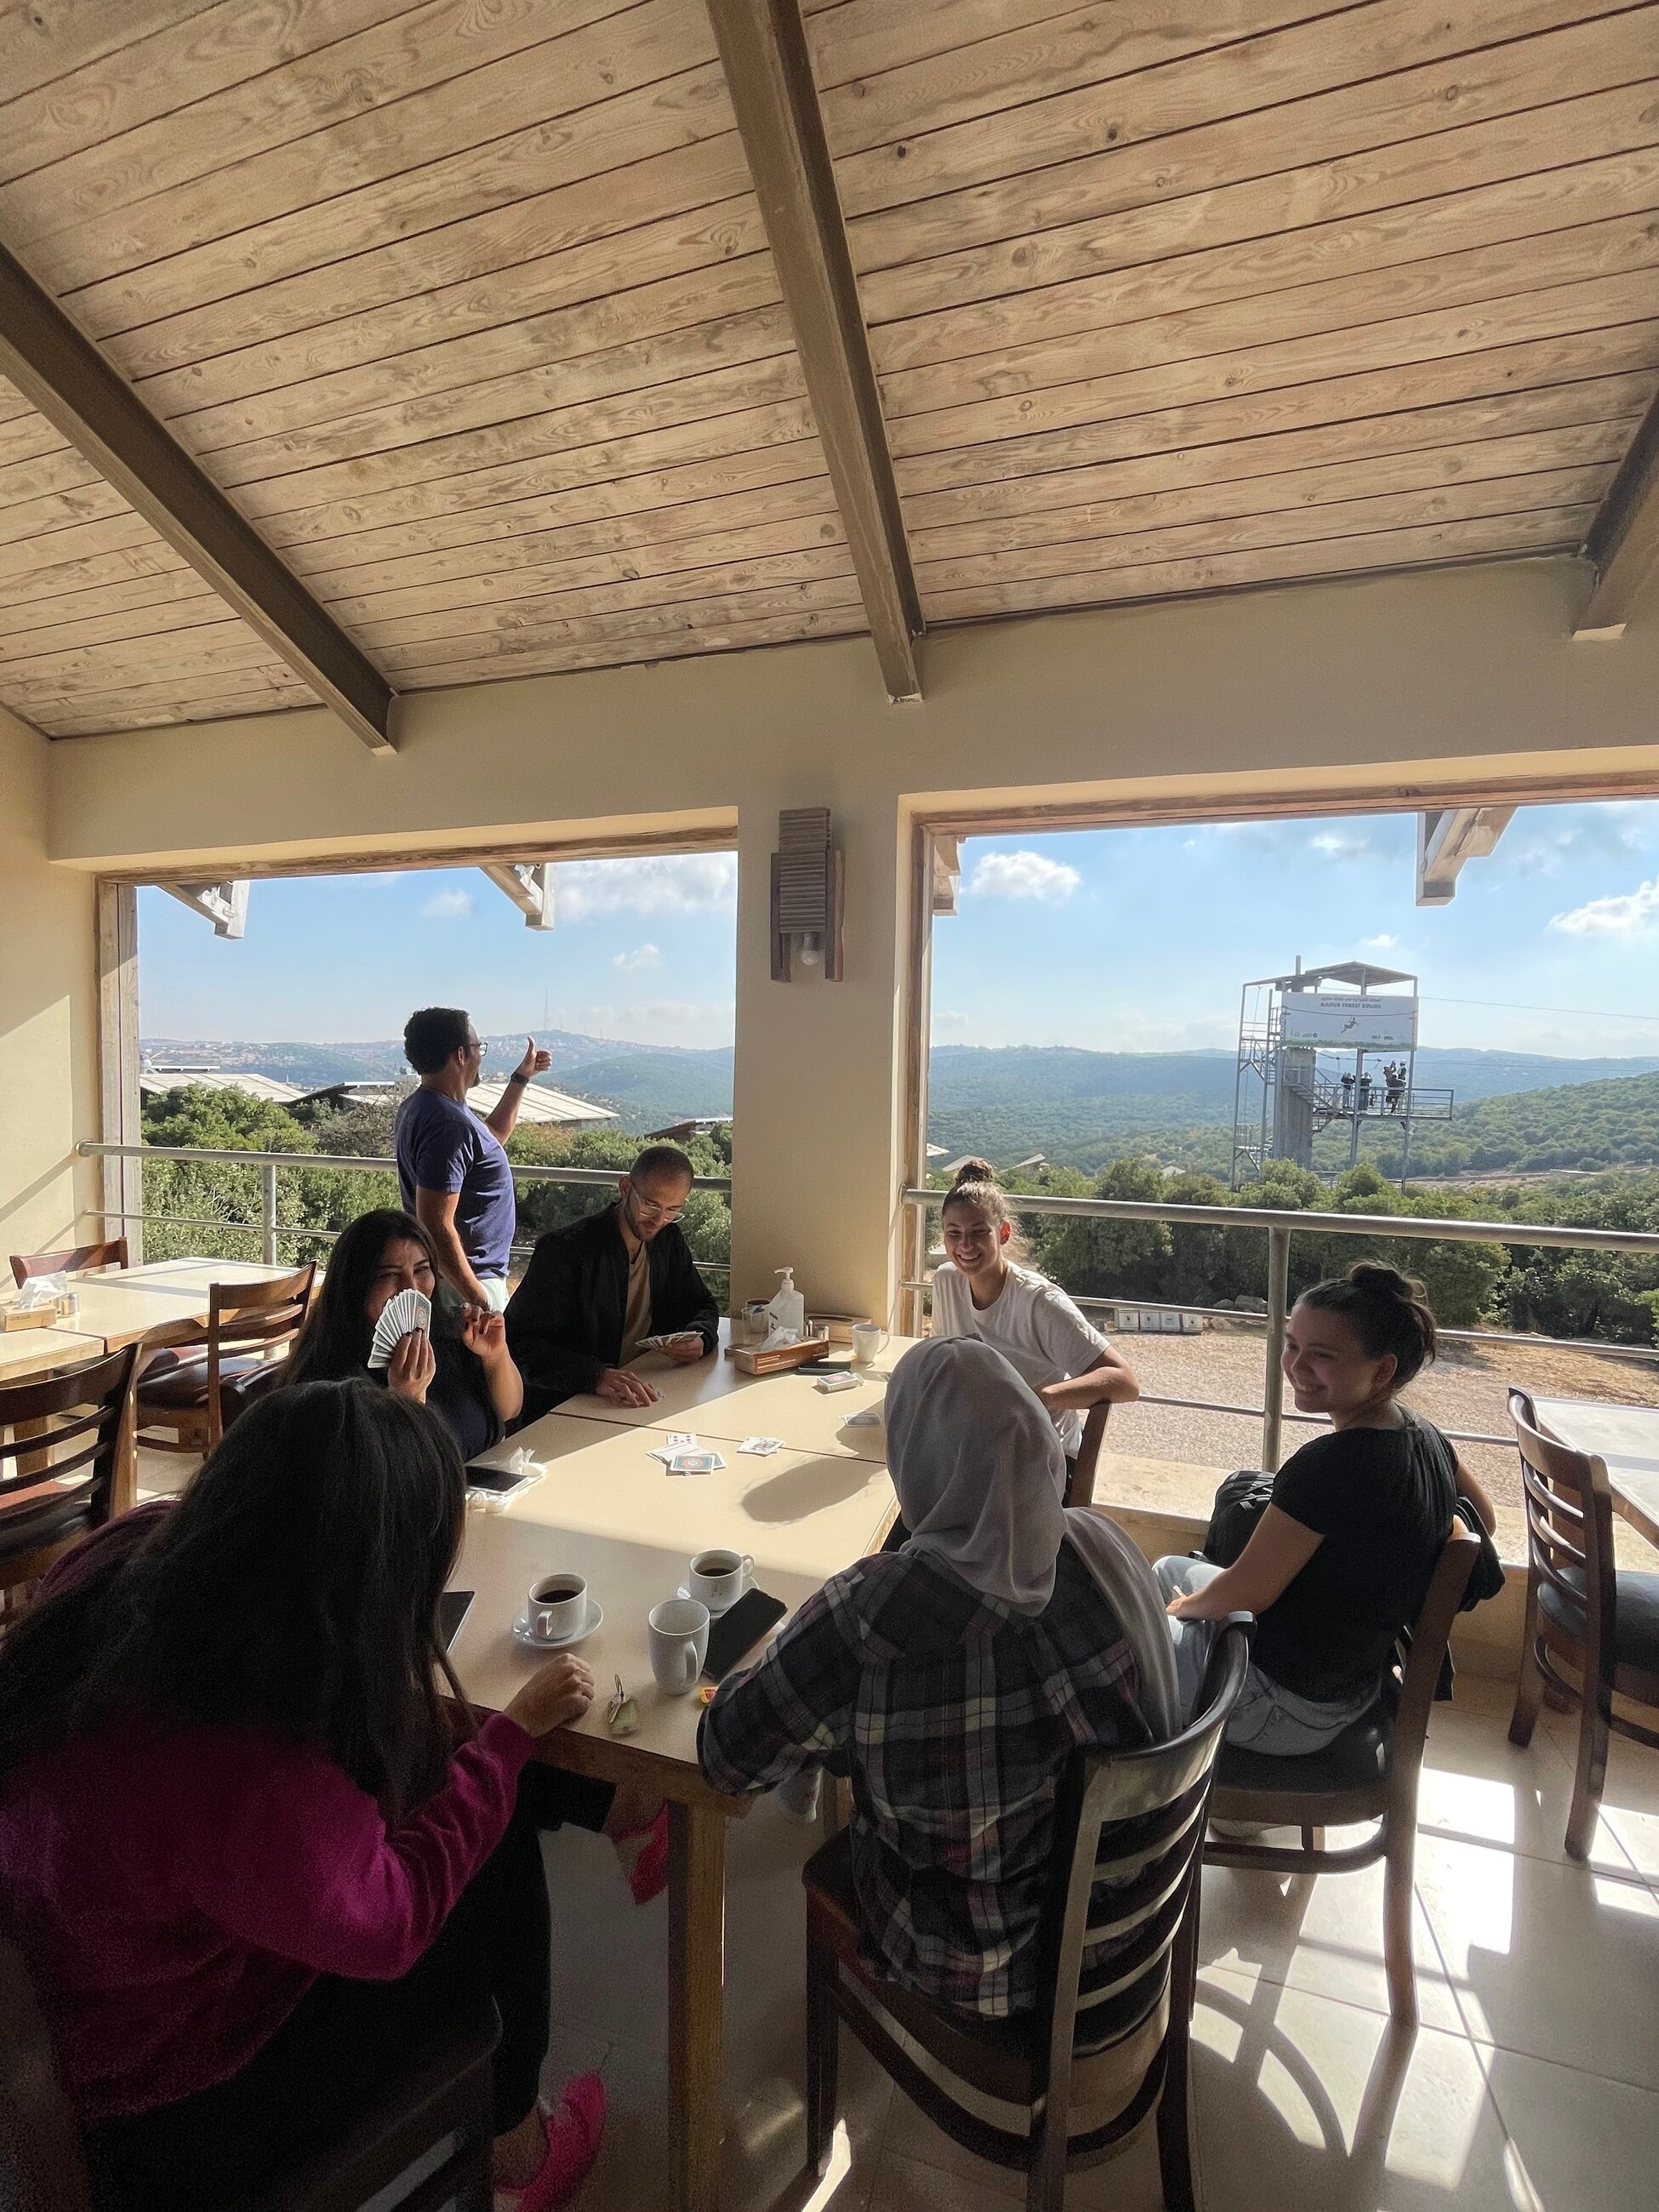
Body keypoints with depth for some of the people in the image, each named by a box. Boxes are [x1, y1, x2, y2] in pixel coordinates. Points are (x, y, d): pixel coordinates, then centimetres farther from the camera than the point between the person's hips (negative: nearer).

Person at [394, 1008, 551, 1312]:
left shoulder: (420, 1105, 7)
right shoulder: (448, 1124, -25)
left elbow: (493, 1134, 25)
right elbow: (436, 1225, -28)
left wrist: (521, 1077, 24)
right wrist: (479, 1301, -25)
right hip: (462, 1282, -10)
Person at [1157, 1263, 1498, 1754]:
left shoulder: (1330, 1463, -32)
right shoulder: (1423, 1434, -5)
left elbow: (1247, 1592, -23)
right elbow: (1484, 1520, 16)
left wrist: (1183, 1607, -4)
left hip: (1284, 1708, -9)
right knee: (1168, 1568, 27)